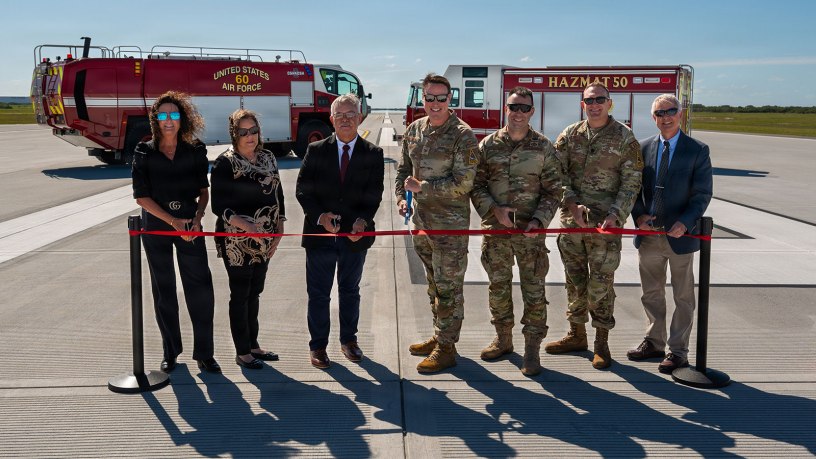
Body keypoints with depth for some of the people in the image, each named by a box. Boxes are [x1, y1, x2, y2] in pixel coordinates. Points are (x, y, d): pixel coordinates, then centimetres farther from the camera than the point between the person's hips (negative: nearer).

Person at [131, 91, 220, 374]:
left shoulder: (195, 151, 0)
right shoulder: (144, 153, -4)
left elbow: (203, 191, 5)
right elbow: (141, 196, -6)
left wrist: (197, 218, -12)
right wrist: (173, 222, -13)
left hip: (190, 225, 1)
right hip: (156, 227, 0)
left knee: (200, 288, -5)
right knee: (164, 290, 8)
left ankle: (203, 353, 6)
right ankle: (171, 352, 21)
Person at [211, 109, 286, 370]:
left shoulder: (268, 158, 6)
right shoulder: (225, 163, -11)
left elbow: (278, 195, 12)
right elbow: (218, 206, -14)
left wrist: (279, 230, 5)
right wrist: (244, 224, -27)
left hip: (264, 240, 6)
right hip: (237, 241, -6)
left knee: (254, 292, 16)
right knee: (240, 294, 3)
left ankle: (253, 344, 28)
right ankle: (242, 352, 15)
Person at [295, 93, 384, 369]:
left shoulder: (373, 154, 0)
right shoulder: (316, 151, -1)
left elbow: (374, 194, -2)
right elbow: (303, 191, -2)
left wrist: (362, 221, -19)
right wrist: (320, 216, -18)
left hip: (356, 234, 1)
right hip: (320, 233, -1)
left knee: (350, 291, 16)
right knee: (318, 294, 6)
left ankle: (349, 340, 32)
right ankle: (318, 346, 19)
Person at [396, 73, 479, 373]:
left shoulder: (462, 135, -13)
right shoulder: (414, 130, 8)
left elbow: (462, 183, -18)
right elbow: (403, 169, 17)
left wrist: (421, 187, -14)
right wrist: (402, 198, 1)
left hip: (450, 223, -7)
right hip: (421, 220, 7)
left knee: (448, 286, 0)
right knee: (433, 282, 18)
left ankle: (446, 348, 9)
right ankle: (439, 337, 31)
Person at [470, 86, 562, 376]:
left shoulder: (543, 148, 0)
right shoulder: (488, 145, 4)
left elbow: (553, 191, 1)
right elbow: (475, 185, 5)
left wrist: (539, 220, -13)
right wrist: (494, 209, -11)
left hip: (530, 232, -2)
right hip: (495, 230, 2)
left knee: (534, 290, 0)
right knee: (498, 287, 12)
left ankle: (532, 350, 10)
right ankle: (503, 339, 29)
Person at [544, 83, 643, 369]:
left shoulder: (624, 138, -2)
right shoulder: (569, 136, 7)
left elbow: (631, 183, -4)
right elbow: (557, 175, 3)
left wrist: (615, 216, -15)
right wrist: (572, 205, -11)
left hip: (605, 225, -3)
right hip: (572, 221, 3)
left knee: (601, 284, 0)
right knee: (575, 281, 12)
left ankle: (602, 343, 13)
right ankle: (577, 335, 27)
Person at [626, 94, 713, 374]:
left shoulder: (697, 151, -5)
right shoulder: (644, 148, 5)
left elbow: (702, 194, -7)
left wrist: (684, 223, -20)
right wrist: (639, 215, -9)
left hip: (679, 235, -3)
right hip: (648, 235, 4)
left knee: (683, 297, 7)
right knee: (651, 293, 15)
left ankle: (678, 351, 17)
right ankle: (654, 343, 31)